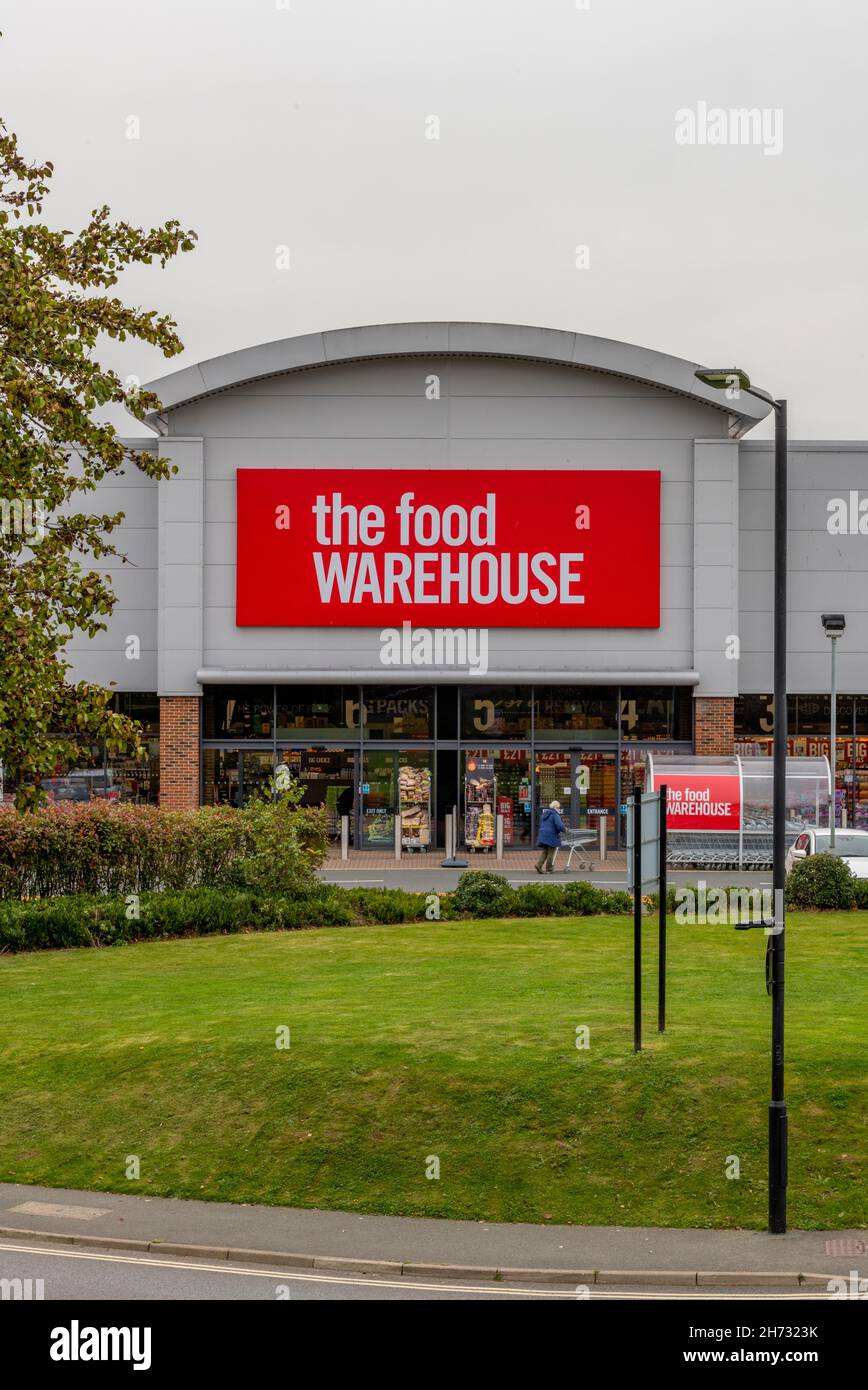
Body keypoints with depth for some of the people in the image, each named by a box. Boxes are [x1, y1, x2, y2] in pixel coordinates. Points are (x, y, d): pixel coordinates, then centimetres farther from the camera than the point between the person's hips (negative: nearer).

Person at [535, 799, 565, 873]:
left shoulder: (544, 814, 14)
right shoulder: (555, 815, -13)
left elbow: (540, 825, 25)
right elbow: (559, 826, -22)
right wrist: (564, 829, -1)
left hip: (542, 836, 7)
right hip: (552, 836, -7)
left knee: (544, 852, 14)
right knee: (551, 853, 4)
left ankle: (538, 864, -4)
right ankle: (549, 869, 9)